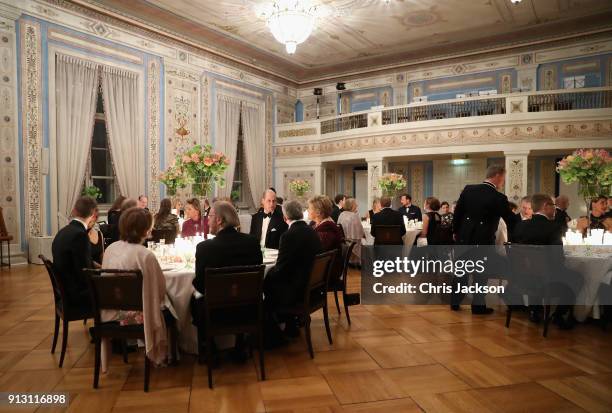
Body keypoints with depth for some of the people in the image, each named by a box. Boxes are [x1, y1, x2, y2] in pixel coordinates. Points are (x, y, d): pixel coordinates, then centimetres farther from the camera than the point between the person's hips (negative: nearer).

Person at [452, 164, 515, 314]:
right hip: (483, 240, -4)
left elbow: (457, 212, 1)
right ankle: (478, 305, 18)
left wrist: (455, 231, 12)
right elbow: (511, 221, -7)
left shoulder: (468, 189, -4)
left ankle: (455, 302, 23)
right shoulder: (499, 198, -15)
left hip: (464, 237, 4)